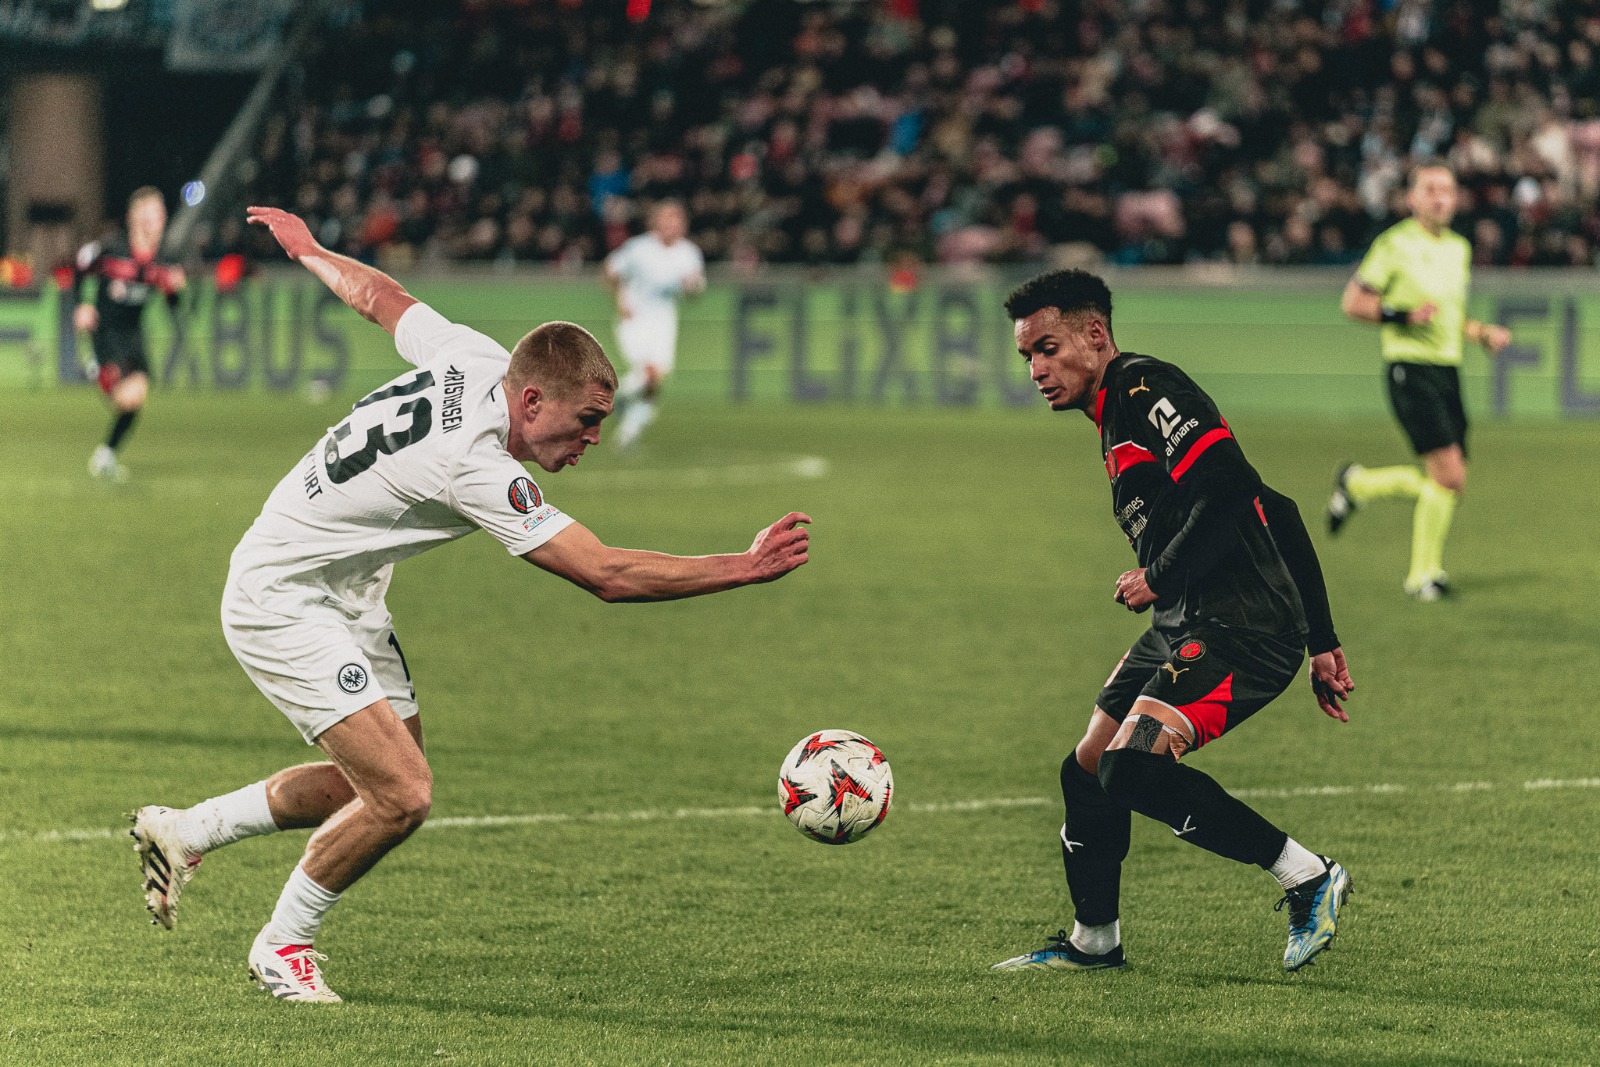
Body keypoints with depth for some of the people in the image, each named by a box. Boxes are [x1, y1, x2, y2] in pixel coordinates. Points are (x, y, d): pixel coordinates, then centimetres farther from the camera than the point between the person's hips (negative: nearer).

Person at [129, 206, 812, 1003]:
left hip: (345, 597, 10)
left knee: (379, 783, 15)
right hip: (281, 602, -10)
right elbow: (607, 575, -33)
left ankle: (183, 832, 30)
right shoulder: (477, 467, -32)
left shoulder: (471, 359, -8)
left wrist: (306, 249, 31)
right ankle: (283, 944, 5)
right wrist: (746, 569, -32)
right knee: (402, 796, -17)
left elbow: (376, 295, 11)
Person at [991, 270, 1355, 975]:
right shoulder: (1117, 420, 22)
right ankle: (1093, 942, 31)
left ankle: (1309, 878, -11)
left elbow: (1228, 490, -23)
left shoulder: (1145, 390, -9)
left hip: (1239, 627, -10)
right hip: (1187, 628, 10)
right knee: (1089, 771, 13)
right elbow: (1274, 514, 23)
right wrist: (1322, 645, 21)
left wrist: (1160, 579, -13)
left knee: (1132, 767, -21)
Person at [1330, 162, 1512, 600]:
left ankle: (1356, 484, 26)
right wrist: (1402, 315, -20)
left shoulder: (1459, 248, 14)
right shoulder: (1395, 244, -7)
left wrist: (1483, 332, 10)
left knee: (1446, 480, 5)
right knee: (1450, 476, -16)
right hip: (1410, 370, -8)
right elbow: (1352, 302, -7)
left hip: (1448, 368, 8)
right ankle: (1424, 573, 1)